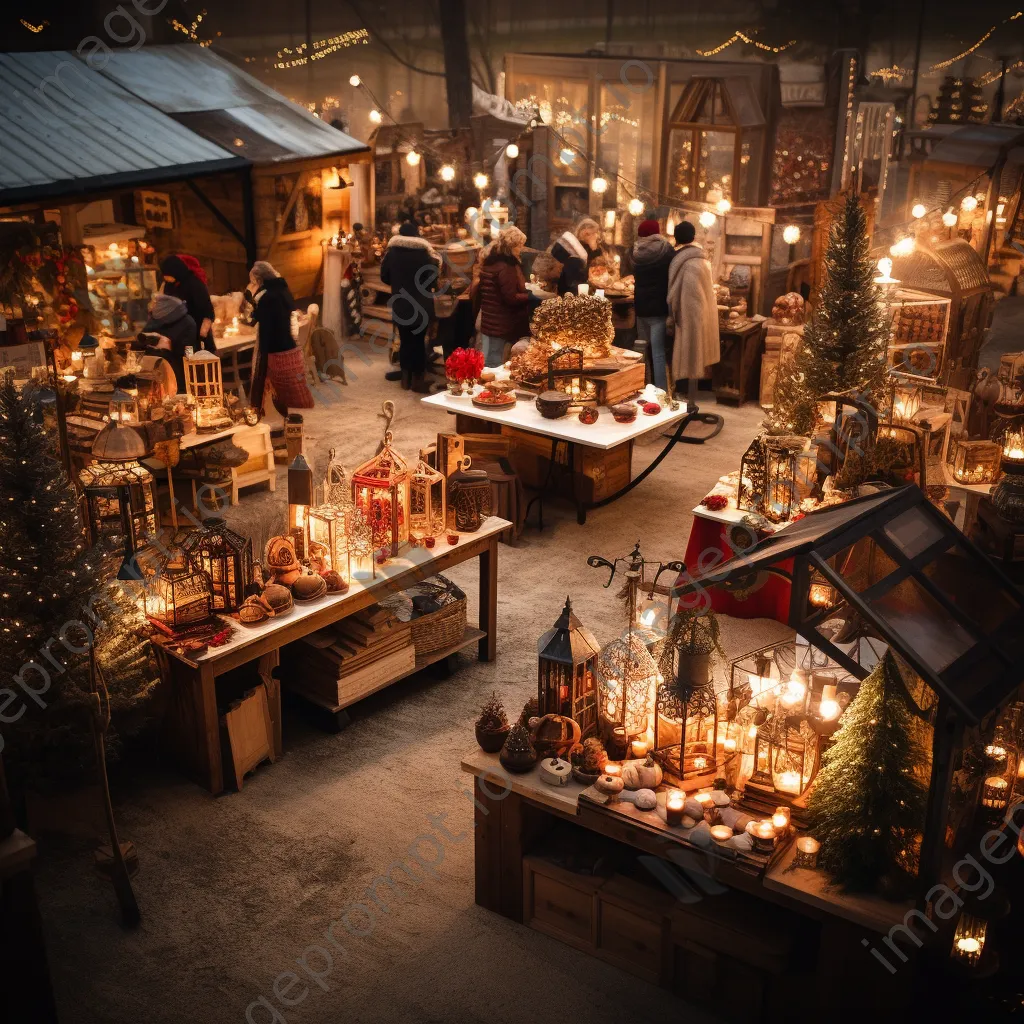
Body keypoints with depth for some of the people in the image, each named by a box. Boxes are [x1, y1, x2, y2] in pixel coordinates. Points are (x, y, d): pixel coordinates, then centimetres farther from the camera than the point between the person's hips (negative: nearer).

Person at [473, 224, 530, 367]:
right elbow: (511, 298, -21)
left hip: (491, 321, 9)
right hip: (500, 324, -9)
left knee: (490, 365, 12)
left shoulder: (491, 262, 11)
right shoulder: (505, 268, -19)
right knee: (493, 366, -3)